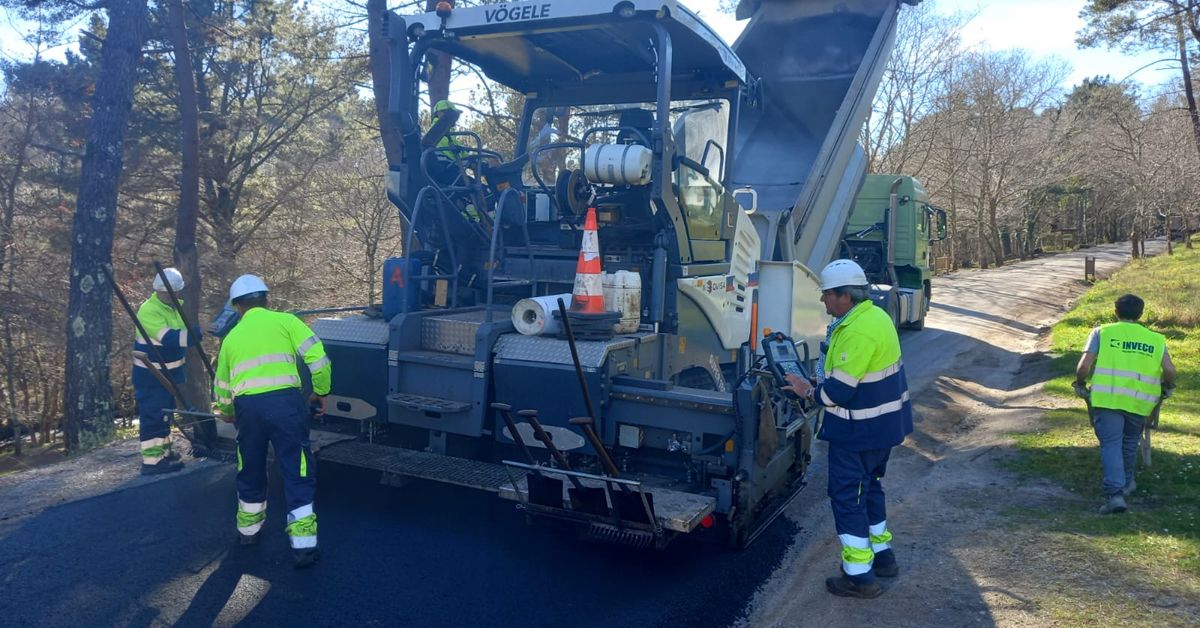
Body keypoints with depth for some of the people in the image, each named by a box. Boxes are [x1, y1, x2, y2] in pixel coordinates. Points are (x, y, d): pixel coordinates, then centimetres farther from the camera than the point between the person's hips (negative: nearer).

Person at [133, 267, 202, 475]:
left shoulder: (173, 306, 6)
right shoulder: (149, 311, -23)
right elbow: (170, 338, -35)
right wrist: (198, 332, -42)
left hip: (169, 374, 9)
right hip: (151, 378, -9)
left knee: (164, 416, 19)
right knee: (152, 417, -5)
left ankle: (163, 453, 31)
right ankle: (151, 460, 2)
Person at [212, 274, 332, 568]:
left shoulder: (232, 336, 21)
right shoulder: (283, 321, 9)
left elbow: (221, 385, 31)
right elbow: (317, 356, -4)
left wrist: (225, 411, 51)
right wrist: (321, 392, 10)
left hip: (247, 405, 4)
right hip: (284, 401, -4)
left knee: (251, 471, 24)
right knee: (298, 473, 2)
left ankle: (249, 529, 41)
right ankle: (303, 545, -1)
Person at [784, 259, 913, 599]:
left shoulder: (858, 331, -27)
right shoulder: (874, 315, 6)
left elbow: (839, 391, -27)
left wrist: (809, 391, -9)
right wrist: (819, 384, 9)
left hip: (859, 431, -10)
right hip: (882, 424, 10)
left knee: (847, 497, 1)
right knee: (869, 488, 23)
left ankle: (859, 576, 9)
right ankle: (882, 555, 37)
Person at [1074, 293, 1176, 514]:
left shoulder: (1102, 332, 5)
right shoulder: (1156, 339, 12)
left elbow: (1084, 366, -4)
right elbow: (1169, 370, 1)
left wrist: (1080, 384, 13)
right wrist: (1167, 387, 20)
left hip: (1107, 397, -3)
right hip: (1140, 401, 3)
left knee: (1110, 444, -3)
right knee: (1130, 442, 23)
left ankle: (1115, 494, -15)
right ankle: (1126, 483, 40)